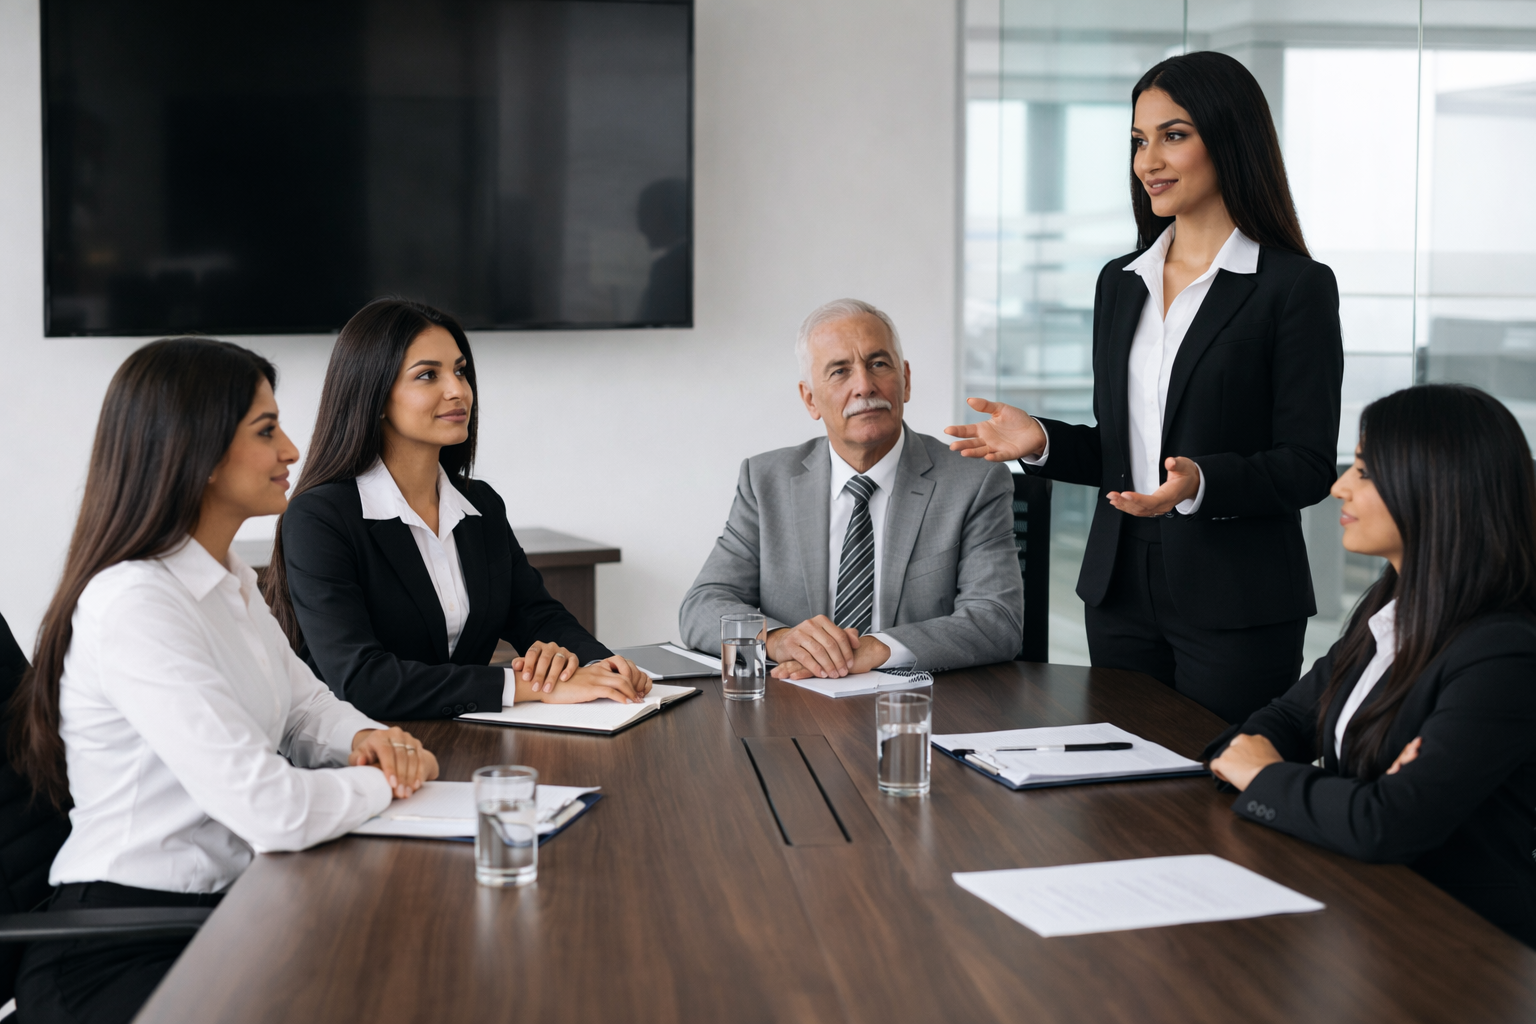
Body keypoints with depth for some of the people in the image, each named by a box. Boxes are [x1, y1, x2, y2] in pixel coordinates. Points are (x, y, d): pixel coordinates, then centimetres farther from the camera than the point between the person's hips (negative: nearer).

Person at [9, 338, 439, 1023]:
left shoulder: (231, 581, 11)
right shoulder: (135, 606, -21)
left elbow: (304, 702, 21)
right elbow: (273, 810, -28)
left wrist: (365, 737, -2)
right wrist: (382, 783, -9)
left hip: (221, 904, 9)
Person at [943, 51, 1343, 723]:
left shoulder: (1296, 286, -7)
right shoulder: (1120, 282, 12)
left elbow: (1309, 466, -10)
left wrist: (1201, 483, -26)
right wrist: (1042, 442, -2)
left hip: (1236, 607, -5)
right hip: (1121, 593, 5)